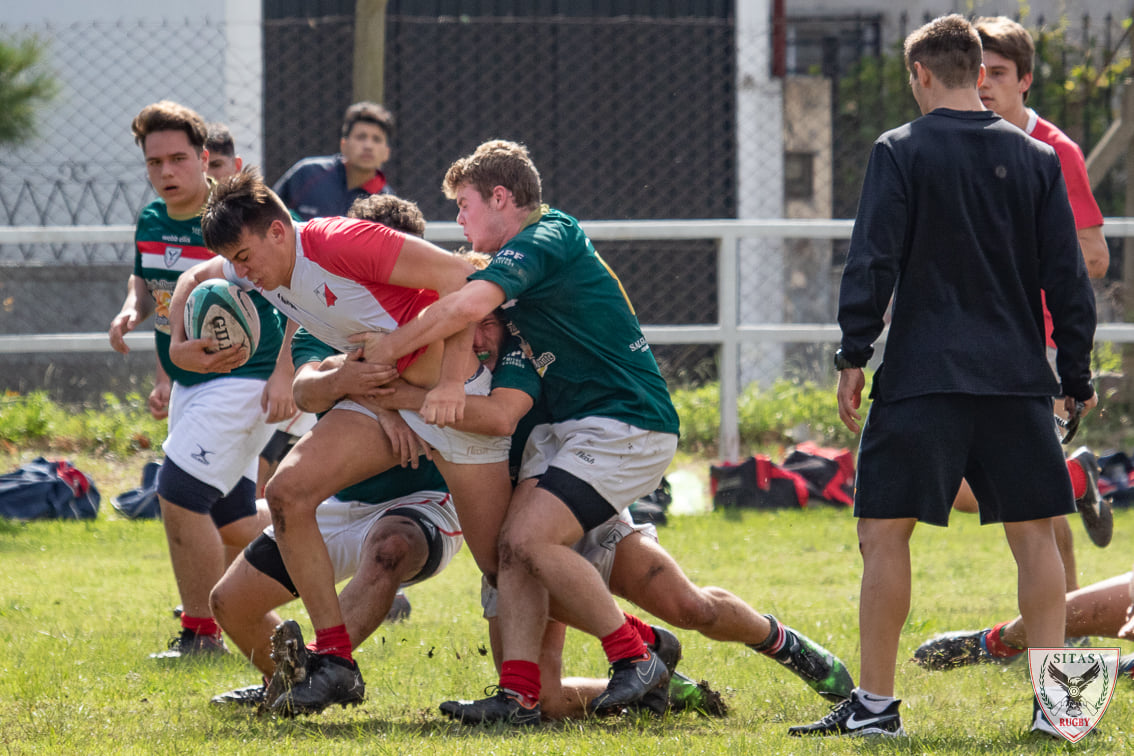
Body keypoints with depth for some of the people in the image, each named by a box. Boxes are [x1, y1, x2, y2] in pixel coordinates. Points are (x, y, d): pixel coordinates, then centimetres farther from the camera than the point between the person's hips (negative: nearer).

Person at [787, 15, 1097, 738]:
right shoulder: (1037, 159, 8)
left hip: (924, 379, -3)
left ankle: (875, 702, -2)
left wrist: (854, 355, -3)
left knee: (885, 531, 1)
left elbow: (872, 263, -7)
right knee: (1034, 532, 9)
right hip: (1019, 376, 3)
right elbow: (1067, 277, 9)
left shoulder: (901, 152, -2)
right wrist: (1077, 375, 16)